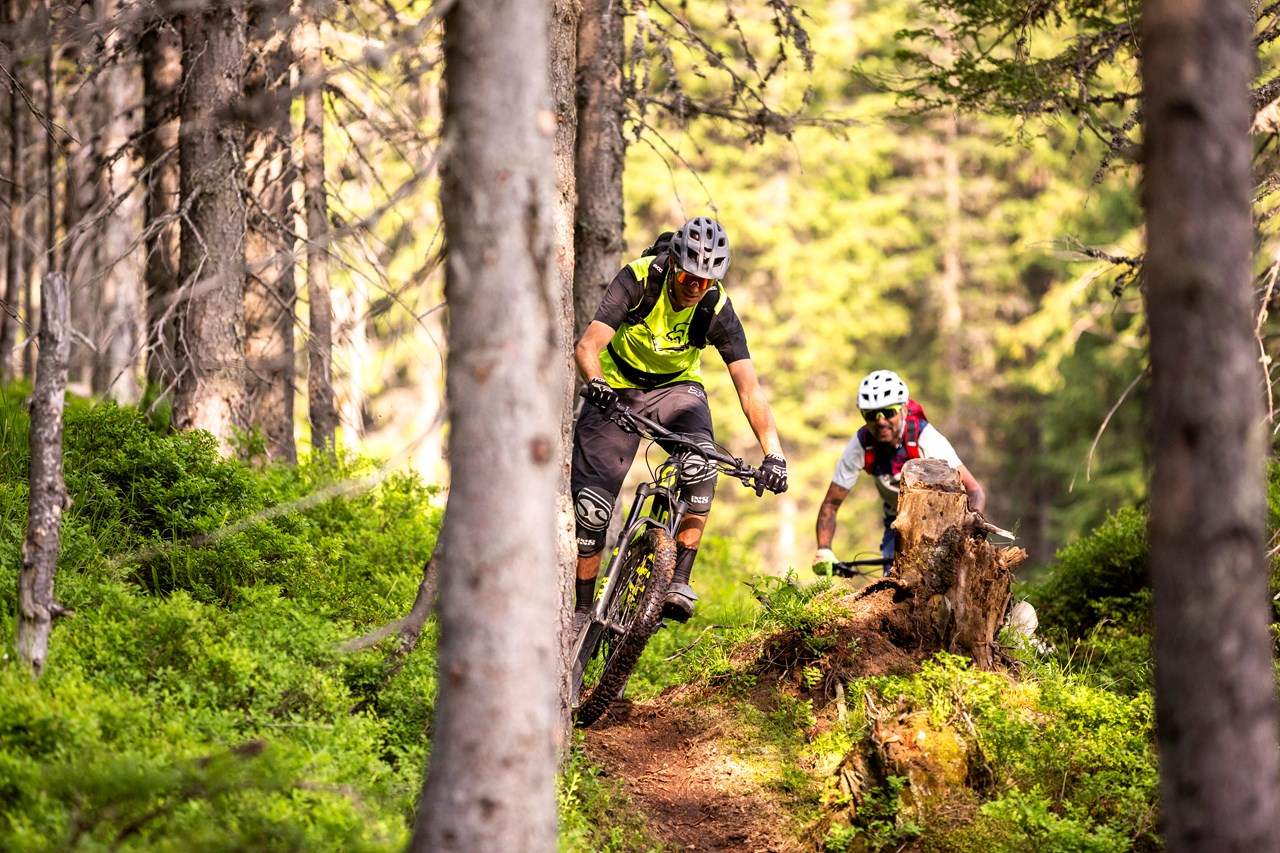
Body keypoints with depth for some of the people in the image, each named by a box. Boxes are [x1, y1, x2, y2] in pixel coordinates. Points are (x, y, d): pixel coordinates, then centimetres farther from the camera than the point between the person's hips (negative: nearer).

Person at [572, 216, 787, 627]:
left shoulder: (717, 309, -22)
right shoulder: (638, 279, -26)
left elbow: (750, 390, -25)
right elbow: (587, 346, -34)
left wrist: (773, 453, -38)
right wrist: (596, 384, -57)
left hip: (676, 389, 1)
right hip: (618, 389, -1)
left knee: (700, 469, -32)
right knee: (591, 506, -10)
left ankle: (679, 582, -22)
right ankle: (582, 611, 9)